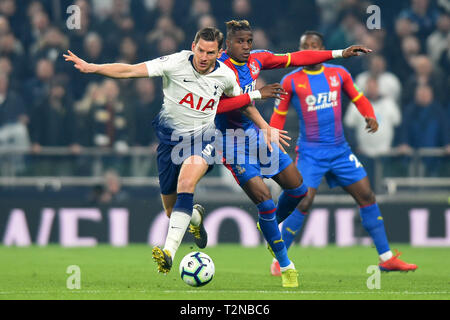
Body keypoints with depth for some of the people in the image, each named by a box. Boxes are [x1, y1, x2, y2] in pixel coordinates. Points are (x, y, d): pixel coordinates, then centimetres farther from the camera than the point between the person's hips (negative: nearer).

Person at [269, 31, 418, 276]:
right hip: (310, 152, -4)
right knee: (303, 203, -17)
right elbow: (279, 116, 6)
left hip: (340, 150, 4)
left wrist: (370, 117, -1)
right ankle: (279, 260, -2)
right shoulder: (291, 81, -2)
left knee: (367, 196, 2)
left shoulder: (339, 74, 6)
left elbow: (358, 98, 18)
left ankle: (386, 258, 11)